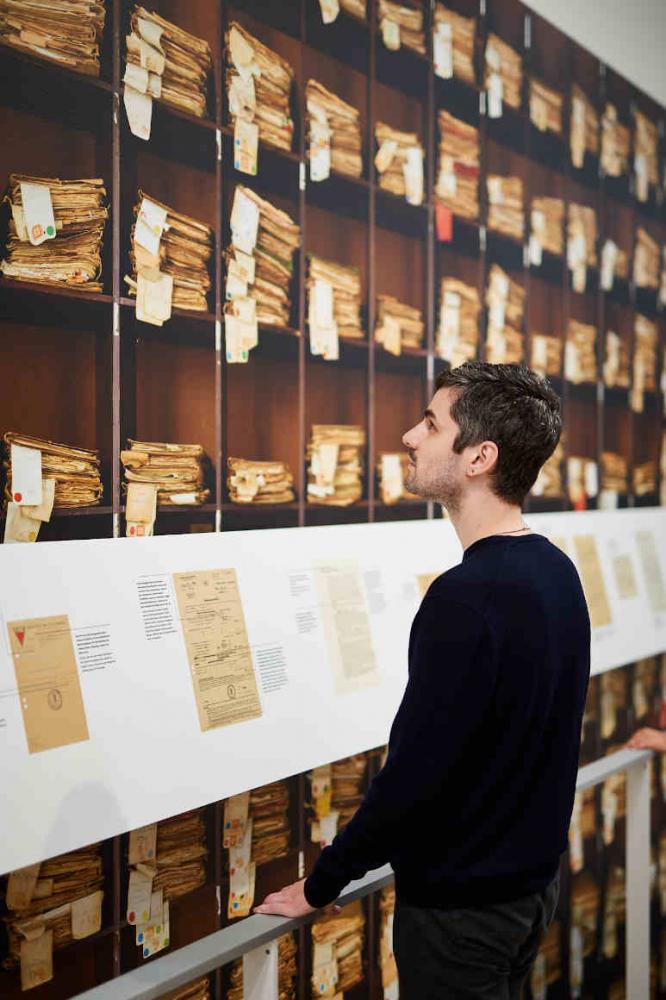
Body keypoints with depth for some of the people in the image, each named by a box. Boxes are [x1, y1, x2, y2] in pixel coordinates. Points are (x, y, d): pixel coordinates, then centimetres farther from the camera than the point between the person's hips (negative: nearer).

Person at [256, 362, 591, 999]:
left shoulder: (468, 596, -26)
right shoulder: (557, 572, 1)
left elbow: (415, 771, -26)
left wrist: (321, 884, -14)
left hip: (461, 904, -8)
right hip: (533, 881, 8)